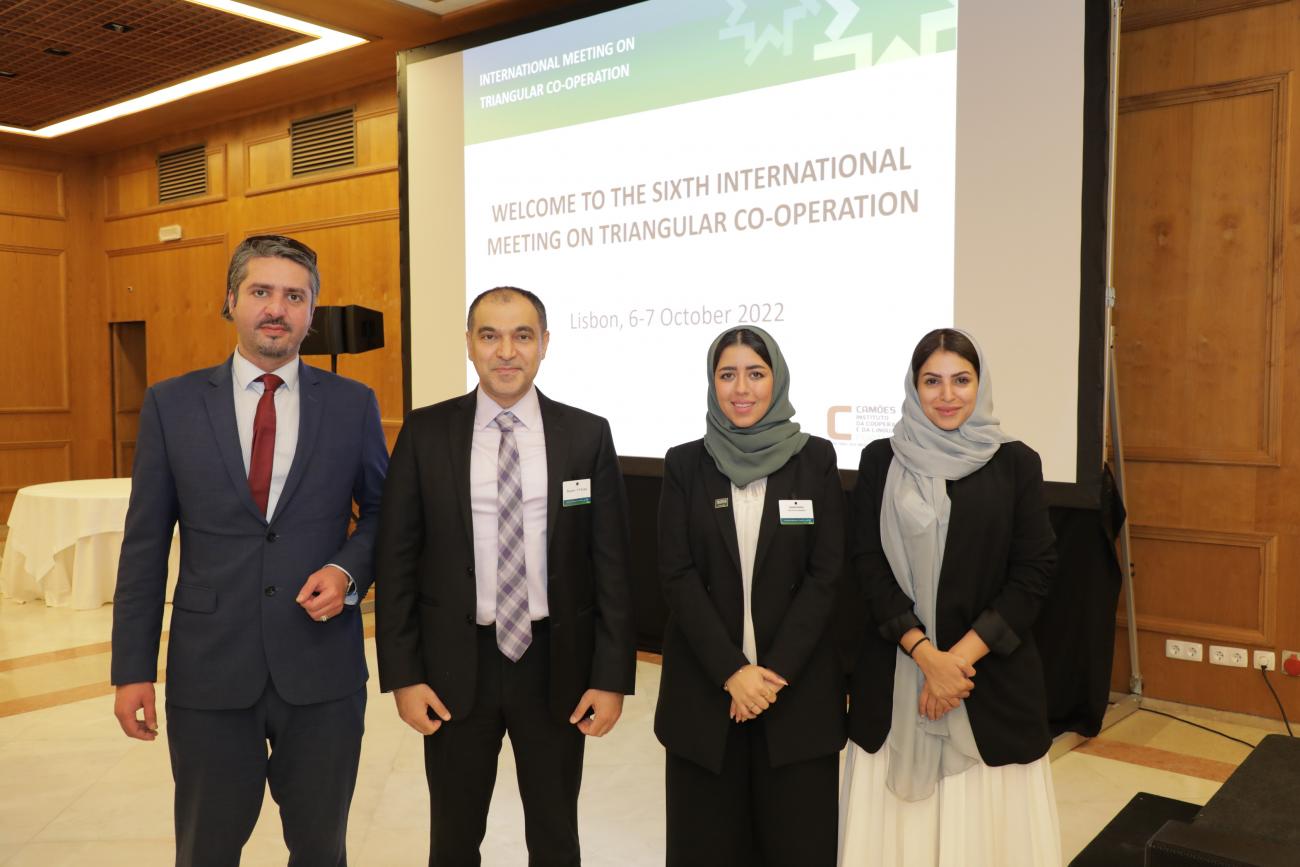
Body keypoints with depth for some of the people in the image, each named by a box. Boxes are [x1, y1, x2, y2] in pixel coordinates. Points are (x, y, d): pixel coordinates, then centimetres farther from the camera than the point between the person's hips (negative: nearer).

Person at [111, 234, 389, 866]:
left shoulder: (353, 404, 0)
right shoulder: (171, 405, 1)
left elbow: (381, 511, 10)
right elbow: (144, 545, 2)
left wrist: (348, 571, -10)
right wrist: (132, 668, 0)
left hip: (323, 671, 0)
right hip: (209, 673, 0)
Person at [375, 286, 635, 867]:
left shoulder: (587, 436, -3)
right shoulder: (425, 433, -3)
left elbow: (611, 563, -2)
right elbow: (397, 560, -1)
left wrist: (612, 675, -4)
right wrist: (402, 674, -4)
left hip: (555, 665, 0)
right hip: (456, 665, 0)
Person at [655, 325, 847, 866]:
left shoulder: (816, 459, 0)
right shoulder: (684, 463, 1)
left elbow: (826, 575, -3)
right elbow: (677, 576, -4)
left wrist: (774, 670, -11)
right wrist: (731, 671, -12)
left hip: (797, 681, 0)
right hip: (705, 683, 1)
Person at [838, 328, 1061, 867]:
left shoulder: (1016, 463, 1)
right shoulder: (881, 460, 2)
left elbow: (1034, 570, -2)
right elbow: (868, 563, -2)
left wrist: (961, 654, -12)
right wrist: (926, 654, -13)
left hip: (991, 672, 0)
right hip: (896, 672, 0)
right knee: (899, 821, 5)